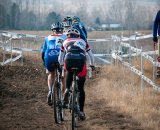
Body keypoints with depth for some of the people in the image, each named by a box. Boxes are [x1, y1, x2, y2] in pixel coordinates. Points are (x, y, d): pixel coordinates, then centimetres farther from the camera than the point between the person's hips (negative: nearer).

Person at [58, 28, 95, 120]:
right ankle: (81, 111, 10)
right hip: (81, 61, 0)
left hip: (69, 60, 0)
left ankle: (67, 89, 14)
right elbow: (91, 56, 40)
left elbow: (60, 58, 38)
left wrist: (61, 65, 57)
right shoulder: (83, 42, 32)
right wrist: (92, 65, 57)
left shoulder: (65, 42, 31)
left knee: (69, 73, 37)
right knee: (81, 89, 13)